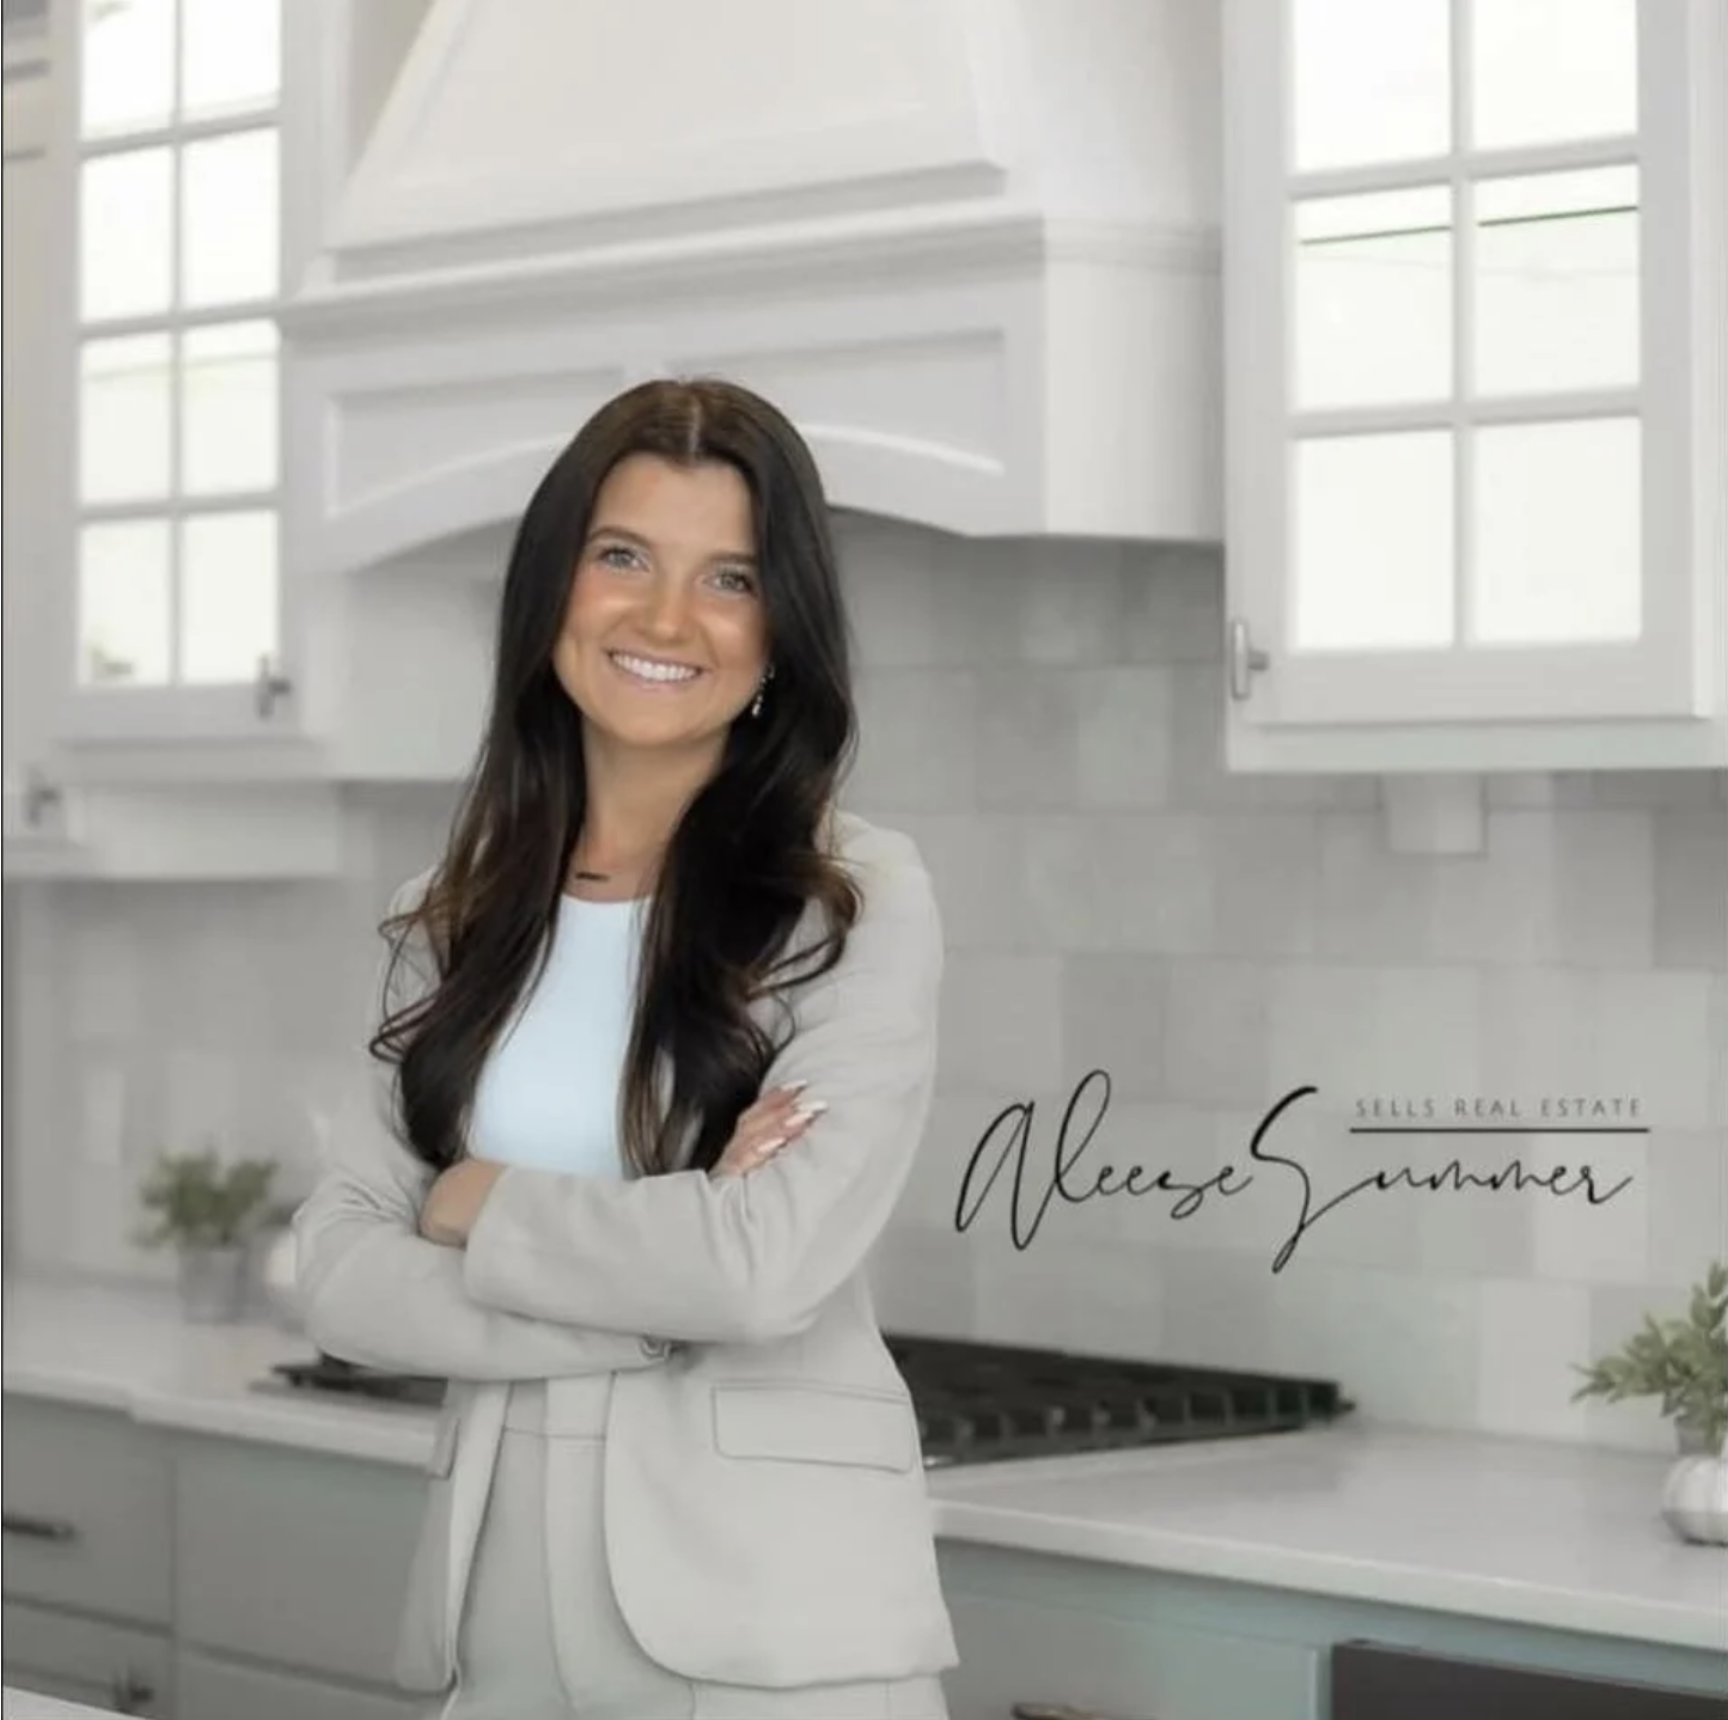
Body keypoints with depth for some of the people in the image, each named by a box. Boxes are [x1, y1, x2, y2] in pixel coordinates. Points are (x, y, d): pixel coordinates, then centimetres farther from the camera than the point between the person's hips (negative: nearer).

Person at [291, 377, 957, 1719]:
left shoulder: (859, 900, -6)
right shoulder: (455, 919, 7)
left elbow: (770, 1263, -18)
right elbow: (341, 1276, -2)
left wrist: (480, 1205, -5)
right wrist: (655, 1287, -14)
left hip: (771, 1606, -4)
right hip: (502, 1593, 4)